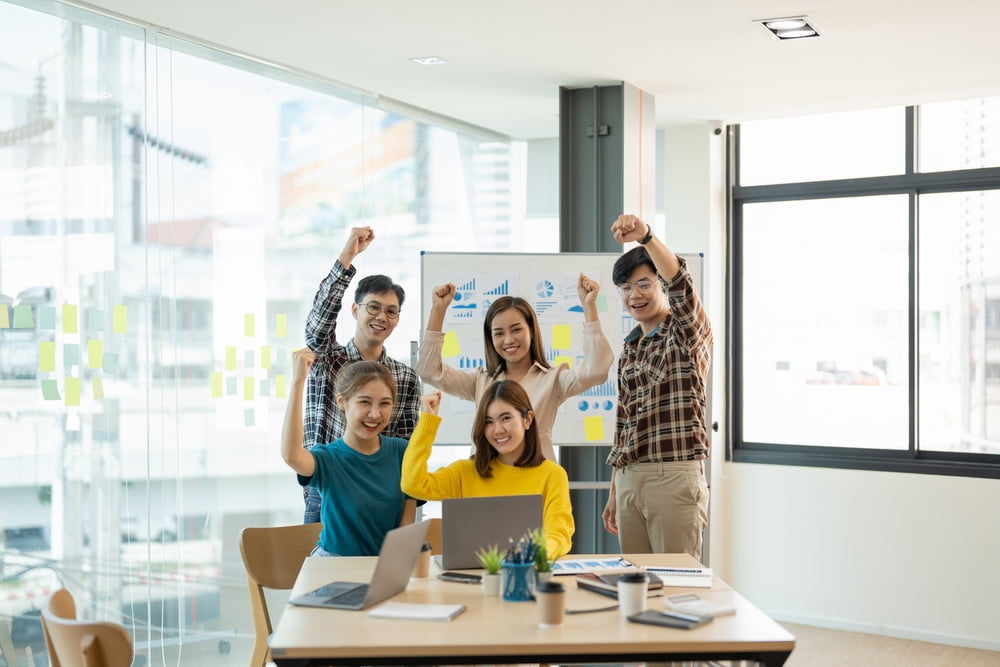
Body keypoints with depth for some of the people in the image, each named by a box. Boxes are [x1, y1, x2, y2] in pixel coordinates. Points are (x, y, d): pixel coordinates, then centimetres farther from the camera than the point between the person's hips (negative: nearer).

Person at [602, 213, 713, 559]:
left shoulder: (688, 333, -3)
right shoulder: (628, 349, 16)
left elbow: (681, 286, -25)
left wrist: (646, 235, -41)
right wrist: (614, 493, 18)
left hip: (675, 477, -6)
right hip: (629, 480, 6)